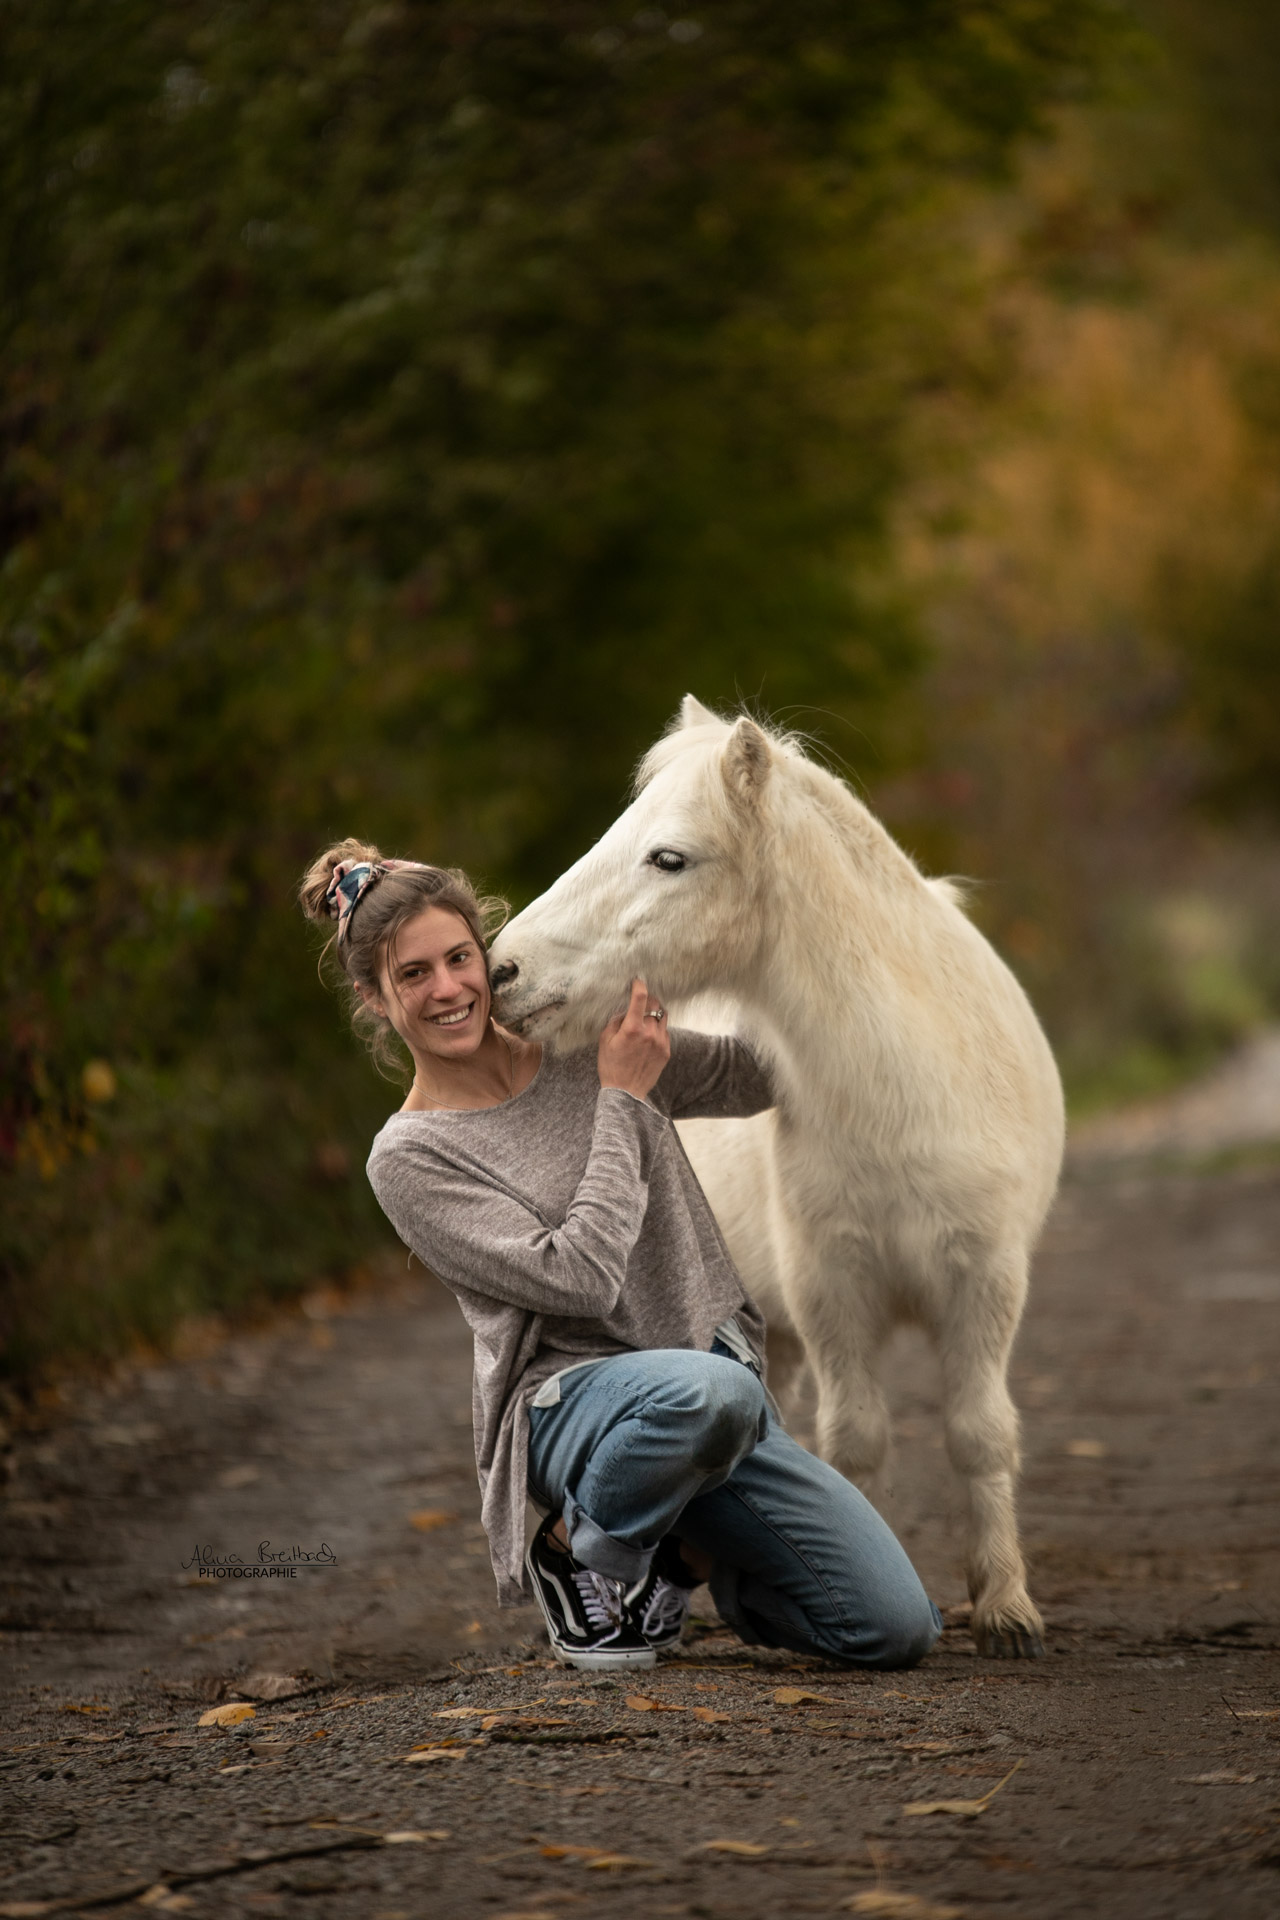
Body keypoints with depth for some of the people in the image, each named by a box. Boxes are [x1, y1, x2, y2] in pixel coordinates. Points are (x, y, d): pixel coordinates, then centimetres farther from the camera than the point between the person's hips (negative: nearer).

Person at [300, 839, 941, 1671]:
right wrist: (622, 1102, -11)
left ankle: (690, 1553, 19)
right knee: (707, 1389, -42)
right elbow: (577, 1277, -16)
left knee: (897, 1628, -8)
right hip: (570, 1405, -5)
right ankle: (576, 1551, -11)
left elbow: (753, 1073, 17)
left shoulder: (588, 1042, 8)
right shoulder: (409, 1157, -6)